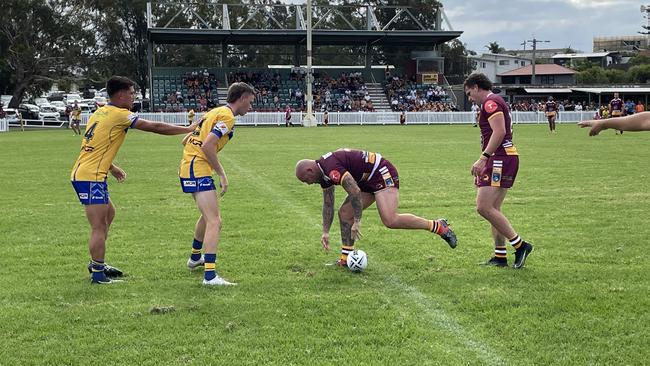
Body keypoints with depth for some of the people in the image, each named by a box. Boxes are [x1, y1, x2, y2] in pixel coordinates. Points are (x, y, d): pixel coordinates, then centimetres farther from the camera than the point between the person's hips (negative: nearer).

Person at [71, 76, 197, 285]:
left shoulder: (101, 113, 15)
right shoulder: (119, 114, -11)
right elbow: (154, 127, -10)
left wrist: (112, 168, 26)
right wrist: (188, 129, -2)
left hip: (82, 173, 10)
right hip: (90, 177, -10)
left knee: (109, 213, 22)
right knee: (99, 227, -6)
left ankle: (97, 264, 27)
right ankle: (98, 274, -2)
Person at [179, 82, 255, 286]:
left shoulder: (216, 112, 19)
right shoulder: (227, 116, -11)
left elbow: (186, 141, 22)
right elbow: (208, 146, -22)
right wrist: (221, 174, -16)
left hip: (188, 167, 10)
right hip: (198, 170, -10)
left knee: (208, 216, 29)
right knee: (214, 222, -16)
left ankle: (195, 258, 47)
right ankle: (210, 275, -25)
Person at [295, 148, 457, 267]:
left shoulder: (331, 167, -23)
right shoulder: (323, 174, 10)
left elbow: (355, 192, -27)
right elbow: (328, 204, 19)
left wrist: (357, 222, -20)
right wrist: (325, 232, 17)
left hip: (383, 175, -11)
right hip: (368, 182, 11)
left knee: (390, 220, -25)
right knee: (344, 212, 6)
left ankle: (438, 226, -16)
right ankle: (346, 258, 12)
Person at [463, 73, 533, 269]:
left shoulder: (490, 102, -9)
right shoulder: (496, 102, 23)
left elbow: (500, 131, -22)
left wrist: (483, 158, -26)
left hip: (500, 158, -11)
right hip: (504, 157, 11)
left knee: (484, 207, -15)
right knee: (492, 209, 11)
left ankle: (520, 245, -11)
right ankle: (500, 256, 12)